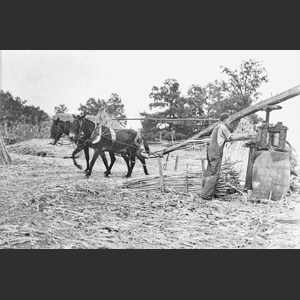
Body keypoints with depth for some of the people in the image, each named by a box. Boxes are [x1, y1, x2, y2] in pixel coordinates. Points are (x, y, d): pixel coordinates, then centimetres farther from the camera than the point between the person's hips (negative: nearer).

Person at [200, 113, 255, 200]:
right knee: (214, 174, -7)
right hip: (216, 154, -9)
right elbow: (231, 137, -11)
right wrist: (243, 135, -1)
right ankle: (206, 195, -7)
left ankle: (205, 193, 13)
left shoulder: (216, 127, 20)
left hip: (210, 152, 9)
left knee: (209, 173, 10)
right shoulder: (223, 128, -8)